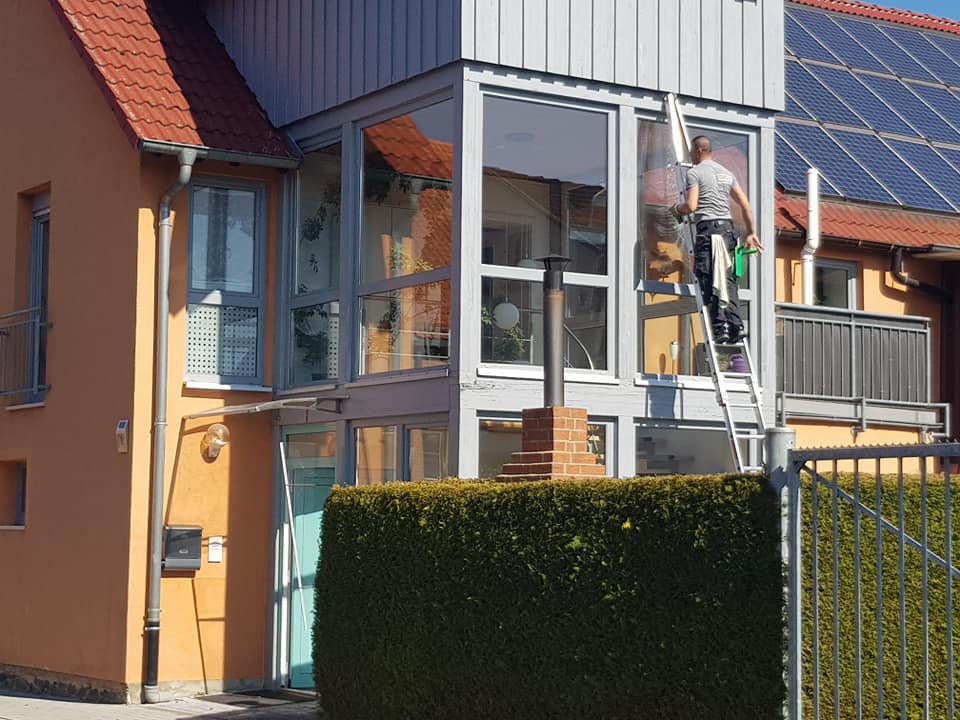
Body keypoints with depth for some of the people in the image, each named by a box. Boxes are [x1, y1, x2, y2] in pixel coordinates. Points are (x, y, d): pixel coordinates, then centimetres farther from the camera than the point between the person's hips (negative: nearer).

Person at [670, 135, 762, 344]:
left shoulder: (694, 172, -2)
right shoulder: (726, 173, 19)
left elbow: (691, 205, -13)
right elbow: (746, 205, 16)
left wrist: (677, 209, 8)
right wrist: (751, 233, 21)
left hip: (708, 227, -7)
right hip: (728, 227, 7)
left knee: (710, 282, -7)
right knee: (728, 280, 8)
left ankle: (720, 329, -13)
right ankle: (736, 326, 0)